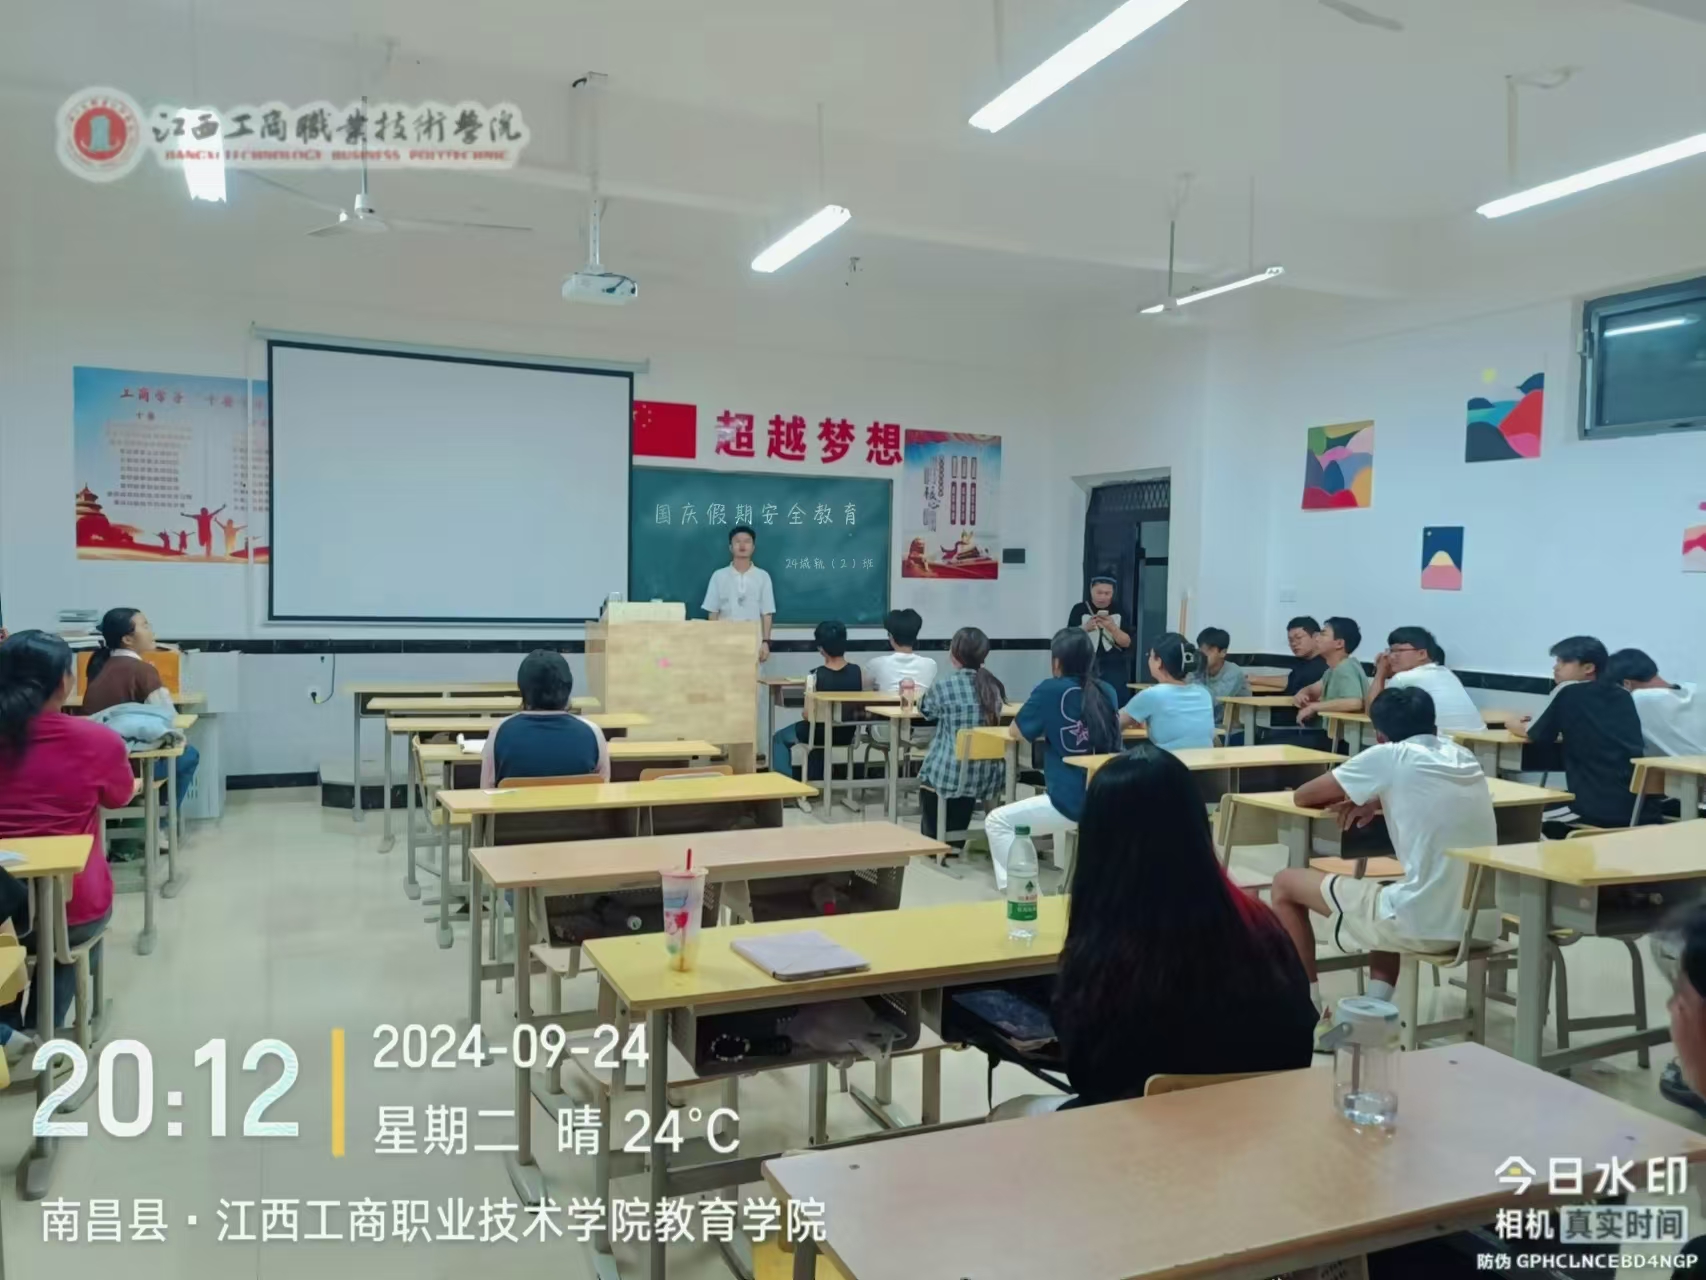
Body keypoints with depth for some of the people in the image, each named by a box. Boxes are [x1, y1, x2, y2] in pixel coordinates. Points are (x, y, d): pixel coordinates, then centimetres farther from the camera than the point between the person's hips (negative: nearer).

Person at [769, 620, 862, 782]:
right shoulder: (858, 672, -13)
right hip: (847, 734, 4)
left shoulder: (816, 676, -23)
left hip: (821, 734, -4)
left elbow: (809, 715, -20)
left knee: (779, 738, 25)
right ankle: (815, 781, 45)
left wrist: (806, 714, 3)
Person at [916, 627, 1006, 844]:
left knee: (929, 776, 28)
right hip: (988, 775, 4)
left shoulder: (942, 686, -10)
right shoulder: (993, 686, 2)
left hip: (952, 774, -4)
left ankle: (934, 839, 33)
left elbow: (926, 710, 10)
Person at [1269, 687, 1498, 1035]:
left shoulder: (1389, 757, -5)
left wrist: (1353, 794, 23)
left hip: (1425, 924, -7)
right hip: (1481, 924, 7)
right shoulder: (1464, 757, 13)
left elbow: (1303, 796, 3)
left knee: (1286, 883, 10)